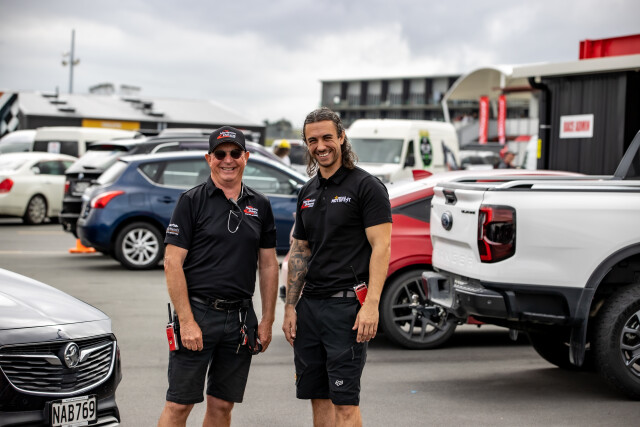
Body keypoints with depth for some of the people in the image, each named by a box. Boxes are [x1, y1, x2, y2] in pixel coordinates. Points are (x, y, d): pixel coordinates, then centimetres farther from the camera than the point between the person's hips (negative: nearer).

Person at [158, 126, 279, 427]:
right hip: (198, 311, -4)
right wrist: (186, 321, -14)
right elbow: (172, 263, -7)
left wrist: (267, 321, 8)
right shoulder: (192, 201, -3)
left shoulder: (260, 206, 11)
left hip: (240, 317, 4)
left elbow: (268, 266, 14)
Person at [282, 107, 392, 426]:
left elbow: (381, 247, -11)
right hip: (310, 305, 7)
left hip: (346, 305, -7)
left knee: (344, 401, -7)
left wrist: (371, 305, -20)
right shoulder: (308, 192, 16)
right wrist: (290, 307, 12)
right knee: (318, 398, 10)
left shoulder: (366, 186, -6)